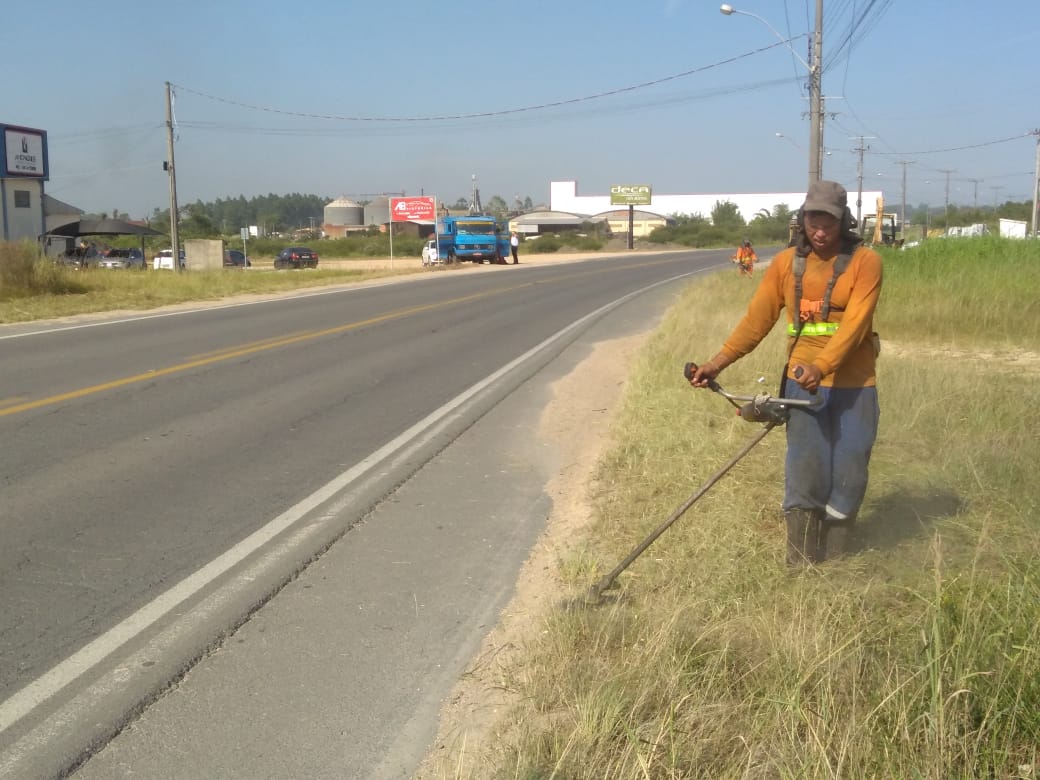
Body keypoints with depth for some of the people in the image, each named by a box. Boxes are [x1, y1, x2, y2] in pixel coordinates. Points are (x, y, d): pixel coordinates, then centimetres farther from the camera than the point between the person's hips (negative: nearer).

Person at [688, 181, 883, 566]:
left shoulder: (865, 261, -6)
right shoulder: (786, 262, 3)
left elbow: (855, 323, -18)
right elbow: (757, 318, 1)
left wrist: (821, 366, -32)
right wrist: (719, 361, -10)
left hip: (853, 386, -1)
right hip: (803, 382, 1)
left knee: (849, 475, 6)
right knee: (805, 471, -2)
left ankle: (833, 560, 22)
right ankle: (801, 566, 6)